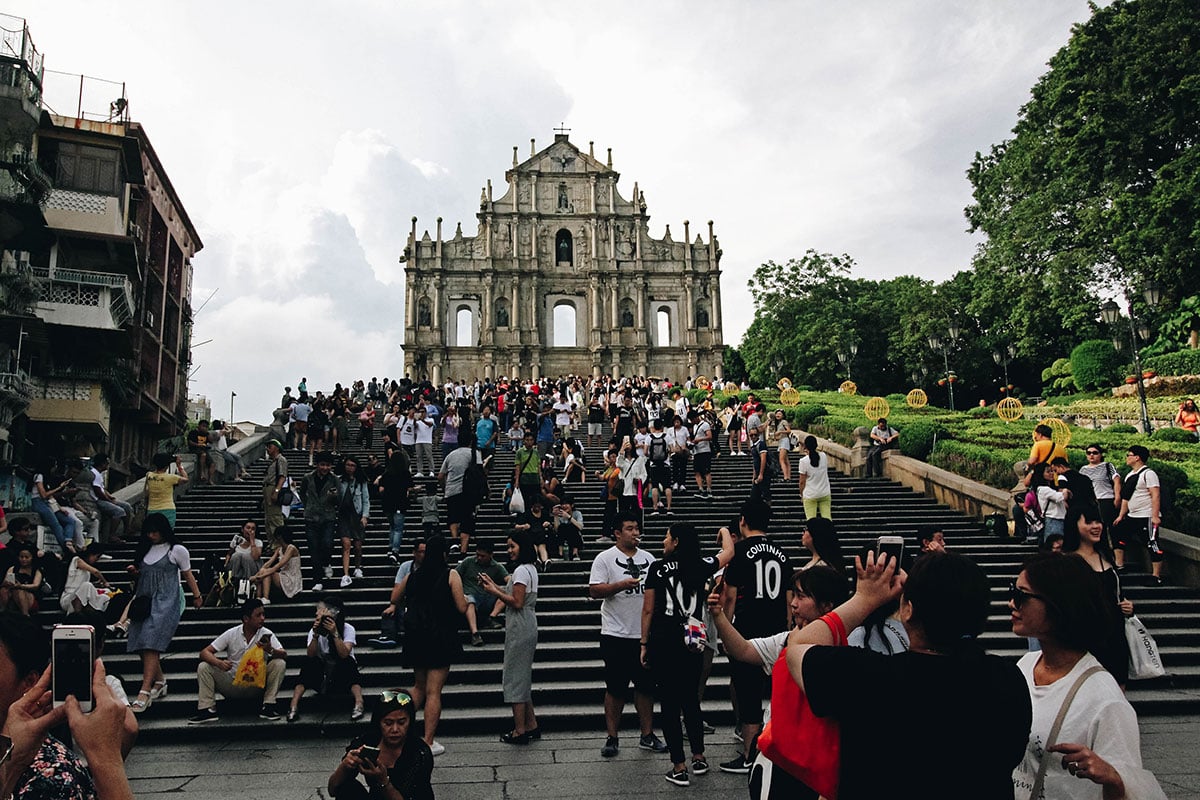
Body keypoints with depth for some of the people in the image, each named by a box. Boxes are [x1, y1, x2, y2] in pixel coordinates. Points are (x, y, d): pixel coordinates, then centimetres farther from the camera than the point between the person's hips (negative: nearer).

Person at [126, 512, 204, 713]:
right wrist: (135, 571, 4)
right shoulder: (145, 549, 15)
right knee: (143, 646, 2)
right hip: (145, 601, 6)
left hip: (165, 602, -6)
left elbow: (187, 574, 4)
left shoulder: (177, 550, -1)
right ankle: (160, 682, 20)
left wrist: (197, 596, 3)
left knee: (150, 644, -17)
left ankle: (144, 692, -22)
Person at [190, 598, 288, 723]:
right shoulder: (231, 634, -5)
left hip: (256, 686, -1)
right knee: (203, 667, -15)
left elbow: (284, 655, -15)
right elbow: (204, 652, -7)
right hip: (232, 684, 1)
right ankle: (207, 710, -14)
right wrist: (219, 663, -28)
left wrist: (271, 650, -38)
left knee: (279, 663, -23)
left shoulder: (266, 634, -7)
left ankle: (268, 707, -18)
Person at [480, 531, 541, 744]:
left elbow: (517, 602, -20)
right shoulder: (530, 569, 15)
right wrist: (494, 586, 11)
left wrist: (494, 592, -11)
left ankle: (520, 731, 2)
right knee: (523, 677, 15)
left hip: (519, 628, -10)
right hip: (527, 626, 10)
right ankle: (531, 726, 20)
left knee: (515, 677, -3)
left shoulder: (521, 571, -15)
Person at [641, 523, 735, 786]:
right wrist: (725, 532, 40)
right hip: (693, 643, 3)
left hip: (663, 643, -3)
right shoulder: (702, 566, 1)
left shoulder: (658, 568, -5)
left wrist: (644, 644, 6)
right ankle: (699, 758, 26)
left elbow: (648, 610, -3)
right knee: (691, 699, 19)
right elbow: (728, 552, 20)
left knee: (669, 704, 4)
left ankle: (679, 768, 7)